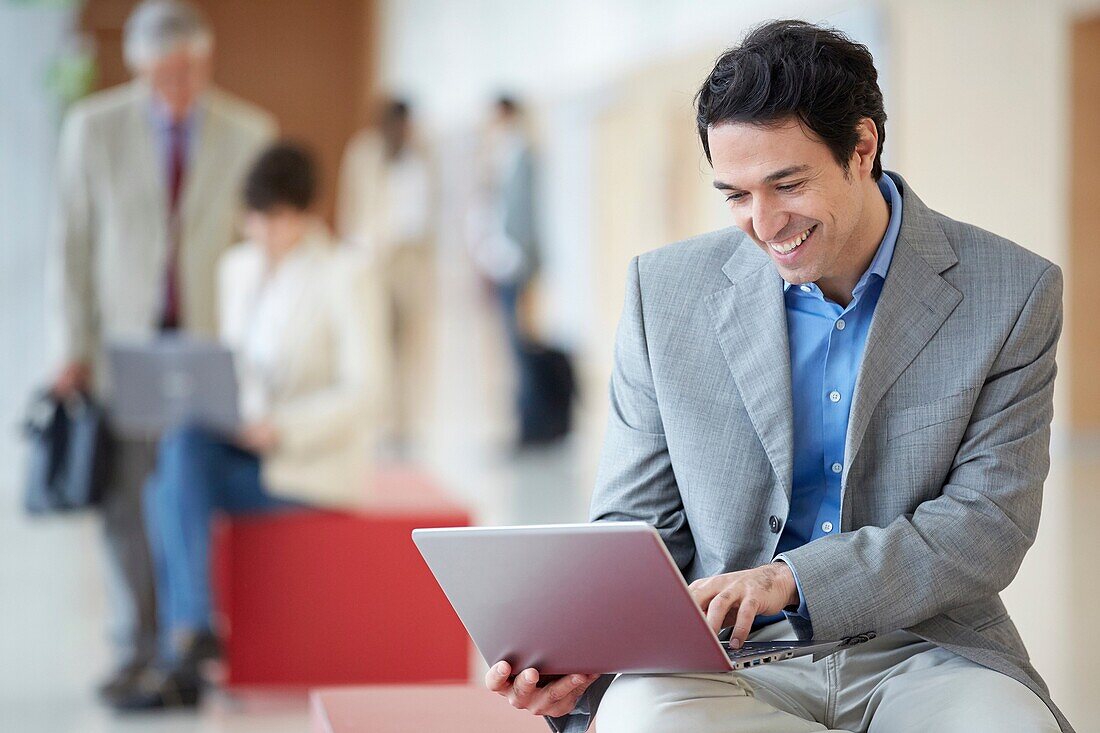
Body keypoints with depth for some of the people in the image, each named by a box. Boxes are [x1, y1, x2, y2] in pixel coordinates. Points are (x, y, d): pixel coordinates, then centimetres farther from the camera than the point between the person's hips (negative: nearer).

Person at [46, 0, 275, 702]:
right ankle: (138, 649, 7)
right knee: (126, 498, -3)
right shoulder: (93, 128, -1)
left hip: (216, 340, 0)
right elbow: (72, 243, 2)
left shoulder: (252, 134, -1)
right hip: (125, 340, 0)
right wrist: (72, 349, -3)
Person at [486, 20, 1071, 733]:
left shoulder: (1012, 293, 0)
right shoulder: (667, 292, 5)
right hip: (729, 665, 1)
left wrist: (794, 578, -19)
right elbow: (635, 530, 8)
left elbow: (990, 521, -5)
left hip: (928, 654, -1)